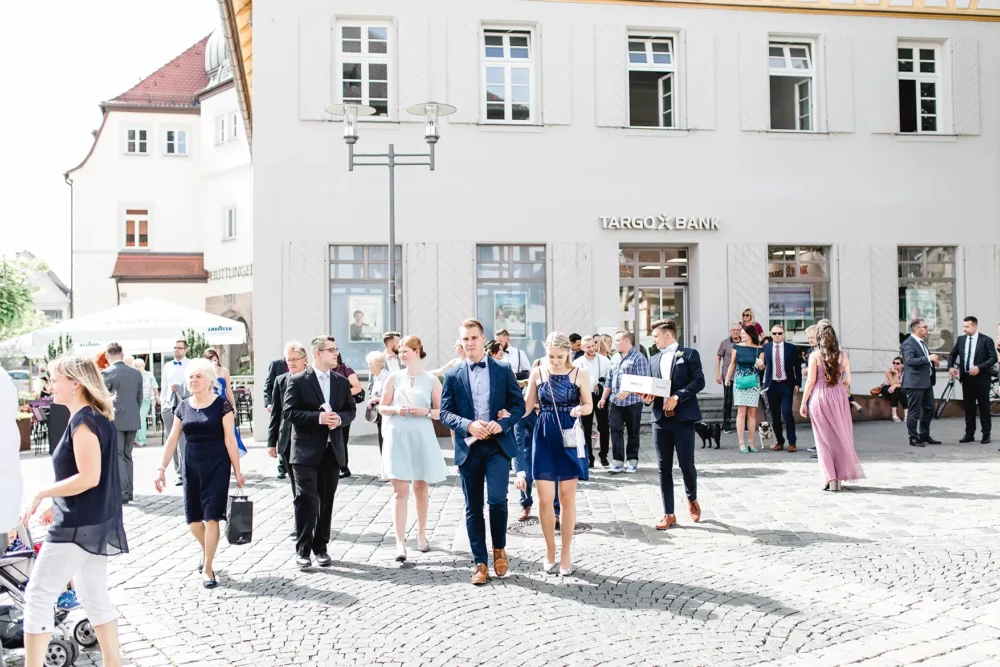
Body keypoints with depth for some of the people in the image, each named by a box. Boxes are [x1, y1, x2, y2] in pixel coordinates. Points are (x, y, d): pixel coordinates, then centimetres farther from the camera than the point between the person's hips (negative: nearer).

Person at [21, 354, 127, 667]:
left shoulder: (83, 421, -17)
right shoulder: (97, 417, 12)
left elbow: (88, 478, -24)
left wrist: (42, 493, -16)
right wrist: (57, 504, 17)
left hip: (78, 525, -10)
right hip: (94, 522, 10)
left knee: (38, 595, -2)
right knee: (95, 596, 15)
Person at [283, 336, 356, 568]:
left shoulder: (342, 381, 10)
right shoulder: (298, 381, -5)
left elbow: (351, 409, 12)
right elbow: (288, 412, -10)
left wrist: (340, 418, -10)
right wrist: (318, 417, -20)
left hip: (332, 450, 5)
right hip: (306, 451, -4)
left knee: (326, 501, 10)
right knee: (307, 500, -8)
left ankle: (321, 547, 21)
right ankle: (303, 549, 3)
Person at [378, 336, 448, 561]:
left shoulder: (431, 380, 2)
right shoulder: (394, 377, 5)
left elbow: (441, 412, 4)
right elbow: (382, 407, 9)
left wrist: (426, 411, -15)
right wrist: (396, 410, -11)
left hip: (422, 438, 0)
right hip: (398, 437, 0)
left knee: (421, 488, 13)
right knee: (400, 491, -6)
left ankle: (421, 534, 29)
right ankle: (400, 543, -8)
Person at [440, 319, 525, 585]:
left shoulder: (503, 370, 5)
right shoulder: (453, 375, 6)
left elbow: (519, 404, 4)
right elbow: (445, 413, 1)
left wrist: (503, 423, -14)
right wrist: (468, 425, -16)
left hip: (498, 445, -1)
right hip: (468, 447, 1)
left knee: (497, 499, -14)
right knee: (473, 508, 6)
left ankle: (500, 548, 12)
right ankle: (480, 563, 17)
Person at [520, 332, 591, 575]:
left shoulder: (579, 374, -3)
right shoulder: (537, 373, 0)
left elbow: (589, 405, 3)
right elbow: (527, 405, 8)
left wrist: (580, 409, -19)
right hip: (544, 437, 1)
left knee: (567, 497, 6)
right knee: (545, 498, -2)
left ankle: (566, 553, 18)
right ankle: (550, 550, 18)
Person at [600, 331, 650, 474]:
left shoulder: (638, 358, -6)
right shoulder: (615, 359, 16)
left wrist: (627, 392, -24)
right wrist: (604, 398, 15)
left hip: (632, 402, -6)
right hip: (615, 402, 6)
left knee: (633, 432, 4)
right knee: (616, 431, -1)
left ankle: (632, 461, 14)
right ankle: (617, 462, 1)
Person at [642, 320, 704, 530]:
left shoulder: (689, 354, 1)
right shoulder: (654, 360, 17)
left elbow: (699, 381, -9)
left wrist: (677, 396, -18)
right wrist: (648, 397, -3)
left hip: (683, 417, -5)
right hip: (660, 419, 5)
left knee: (686, 464, -2)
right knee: (664, 467, 4)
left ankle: (692, 499, 27)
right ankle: (668, 514, 10)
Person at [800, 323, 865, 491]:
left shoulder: (815, 356, -5)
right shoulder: (842, 356, 4)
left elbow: (811, 381, -7)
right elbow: (847, 381, 6)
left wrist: (803, 403, -1)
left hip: (819, 397, -2)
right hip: (839, 397, 2)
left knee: (824, 438, 5)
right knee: (841, 436, 13)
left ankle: (830, 479, 2)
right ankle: (841, 475, 17)